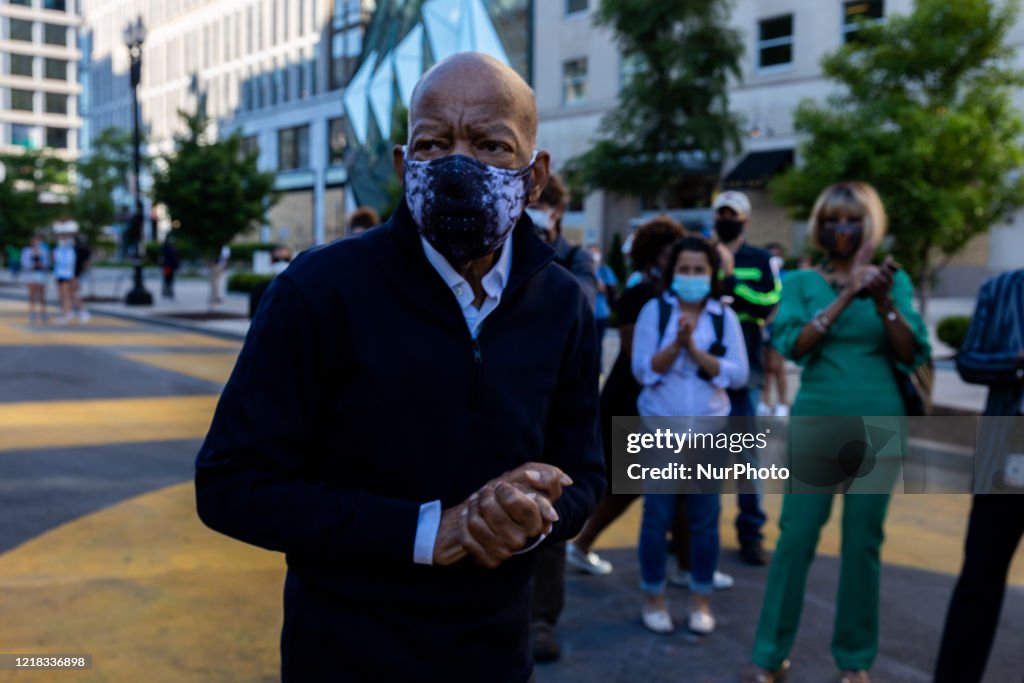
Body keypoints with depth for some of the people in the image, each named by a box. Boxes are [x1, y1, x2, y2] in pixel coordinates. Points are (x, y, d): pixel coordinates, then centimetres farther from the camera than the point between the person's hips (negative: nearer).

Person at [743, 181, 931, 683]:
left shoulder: (891, 280, 7)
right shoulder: (801, 282, 4)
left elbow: (912, 355, -2)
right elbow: (793, 344, -11)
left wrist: (883, 301, -17)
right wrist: (846, 296, -18)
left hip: (878, 426, 1)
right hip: (816, 422, -1)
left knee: (863, 541, 6)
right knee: (796, 536, -1)